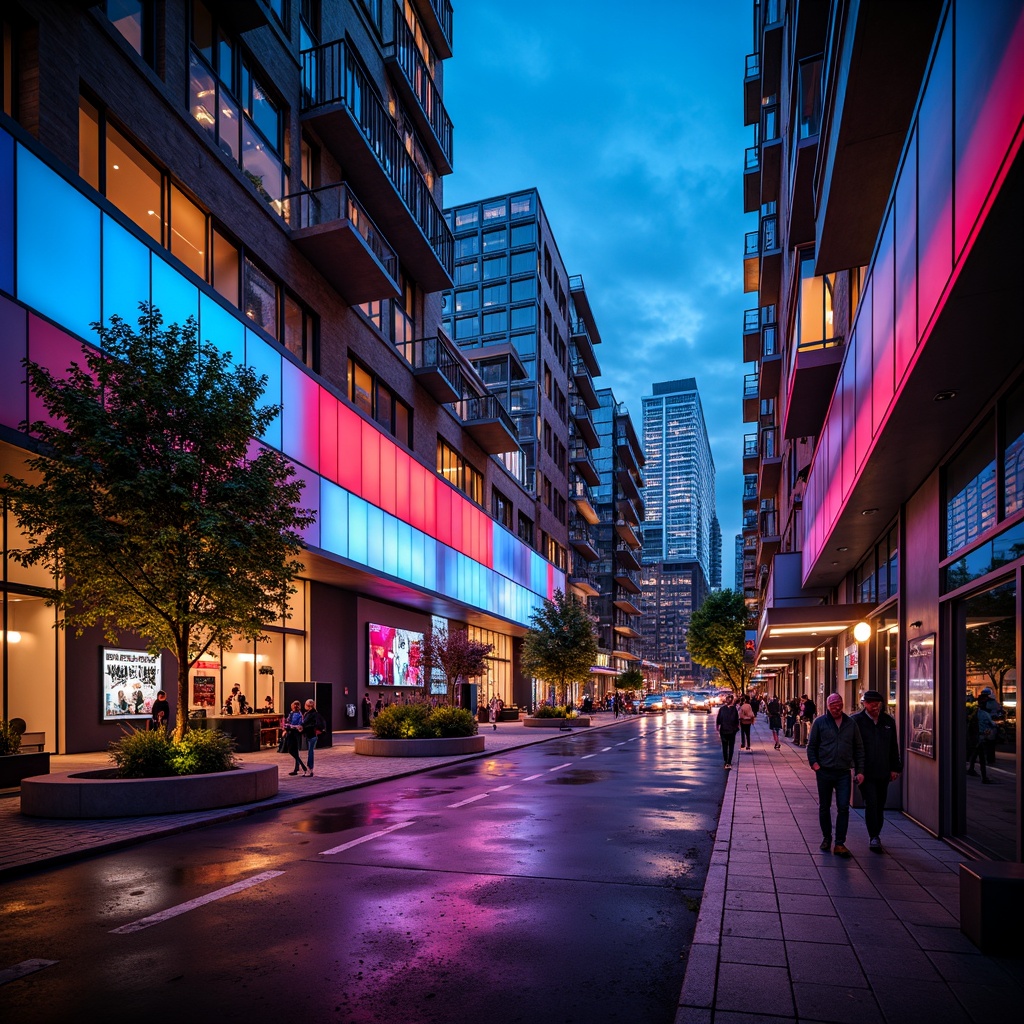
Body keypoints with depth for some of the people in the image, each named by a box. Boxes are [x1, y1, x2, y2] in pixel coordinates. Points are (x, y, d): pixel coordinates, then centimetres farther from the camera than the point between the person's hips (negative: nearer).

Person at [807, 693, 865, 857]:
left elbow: (859, 748, 9)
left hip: (843, 773, 0)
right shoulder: (820, 722, 0)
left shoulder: (851, 723, 4)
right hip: (824, 772, 0)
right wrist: (814, 764, -7)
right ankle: (826, 838, 27)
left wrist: (860, 771, 3)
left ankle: (840, 844, 2)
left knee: (843, 808, -5)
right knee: (824, 807, 11)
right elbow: (811, 745, 5)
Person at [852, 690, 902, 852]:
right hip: (865, 772, -4)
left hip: (883, 772, 4)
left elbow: (893, 746, 14)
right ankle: (873, 837, -1)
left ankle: (875, 836, 25)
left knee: (880, 806, 12)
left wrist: (895, 768, 10)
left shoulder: (889, 721, 7)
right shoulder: (856, 720, -6)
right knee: (871, 804, -9)